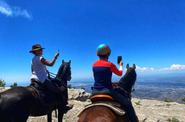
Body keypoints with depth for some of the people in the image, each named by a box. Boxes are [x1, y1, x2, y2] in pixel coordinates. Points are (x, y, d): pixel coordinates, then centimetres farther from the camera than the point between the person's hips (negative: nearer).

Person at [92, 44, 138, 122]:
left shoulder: (94, 65, 5)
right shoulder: (110, 64, -10)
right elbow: (120, 73, 8)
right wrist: (121, 65, 26)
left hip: (95, 91, 6)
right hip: (106, 91, -6)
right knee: (127, 103, 6)